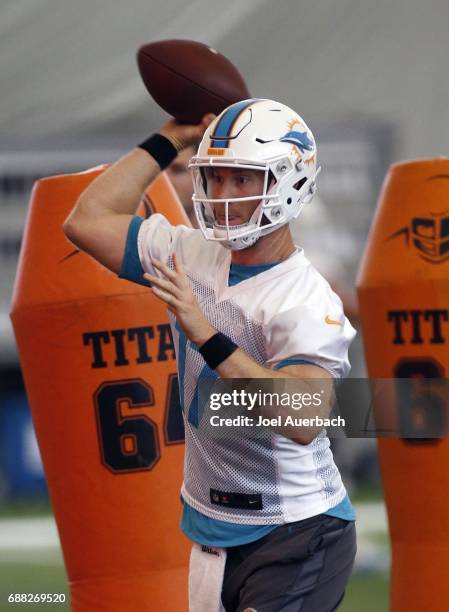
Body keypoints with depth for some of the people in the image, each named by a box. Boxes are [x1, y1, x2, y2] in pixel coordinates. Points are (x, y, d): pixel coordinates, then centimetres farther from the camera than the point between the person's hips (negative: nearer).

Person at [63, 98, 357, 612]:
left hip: (296, 530, -7)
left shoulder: (306, 301, -20)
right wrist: (169, 139, 1)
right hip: (213, 529, 7)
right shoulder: (192, 256, 2)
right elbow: (87, 222, 2)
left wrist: (209, 338, -36)